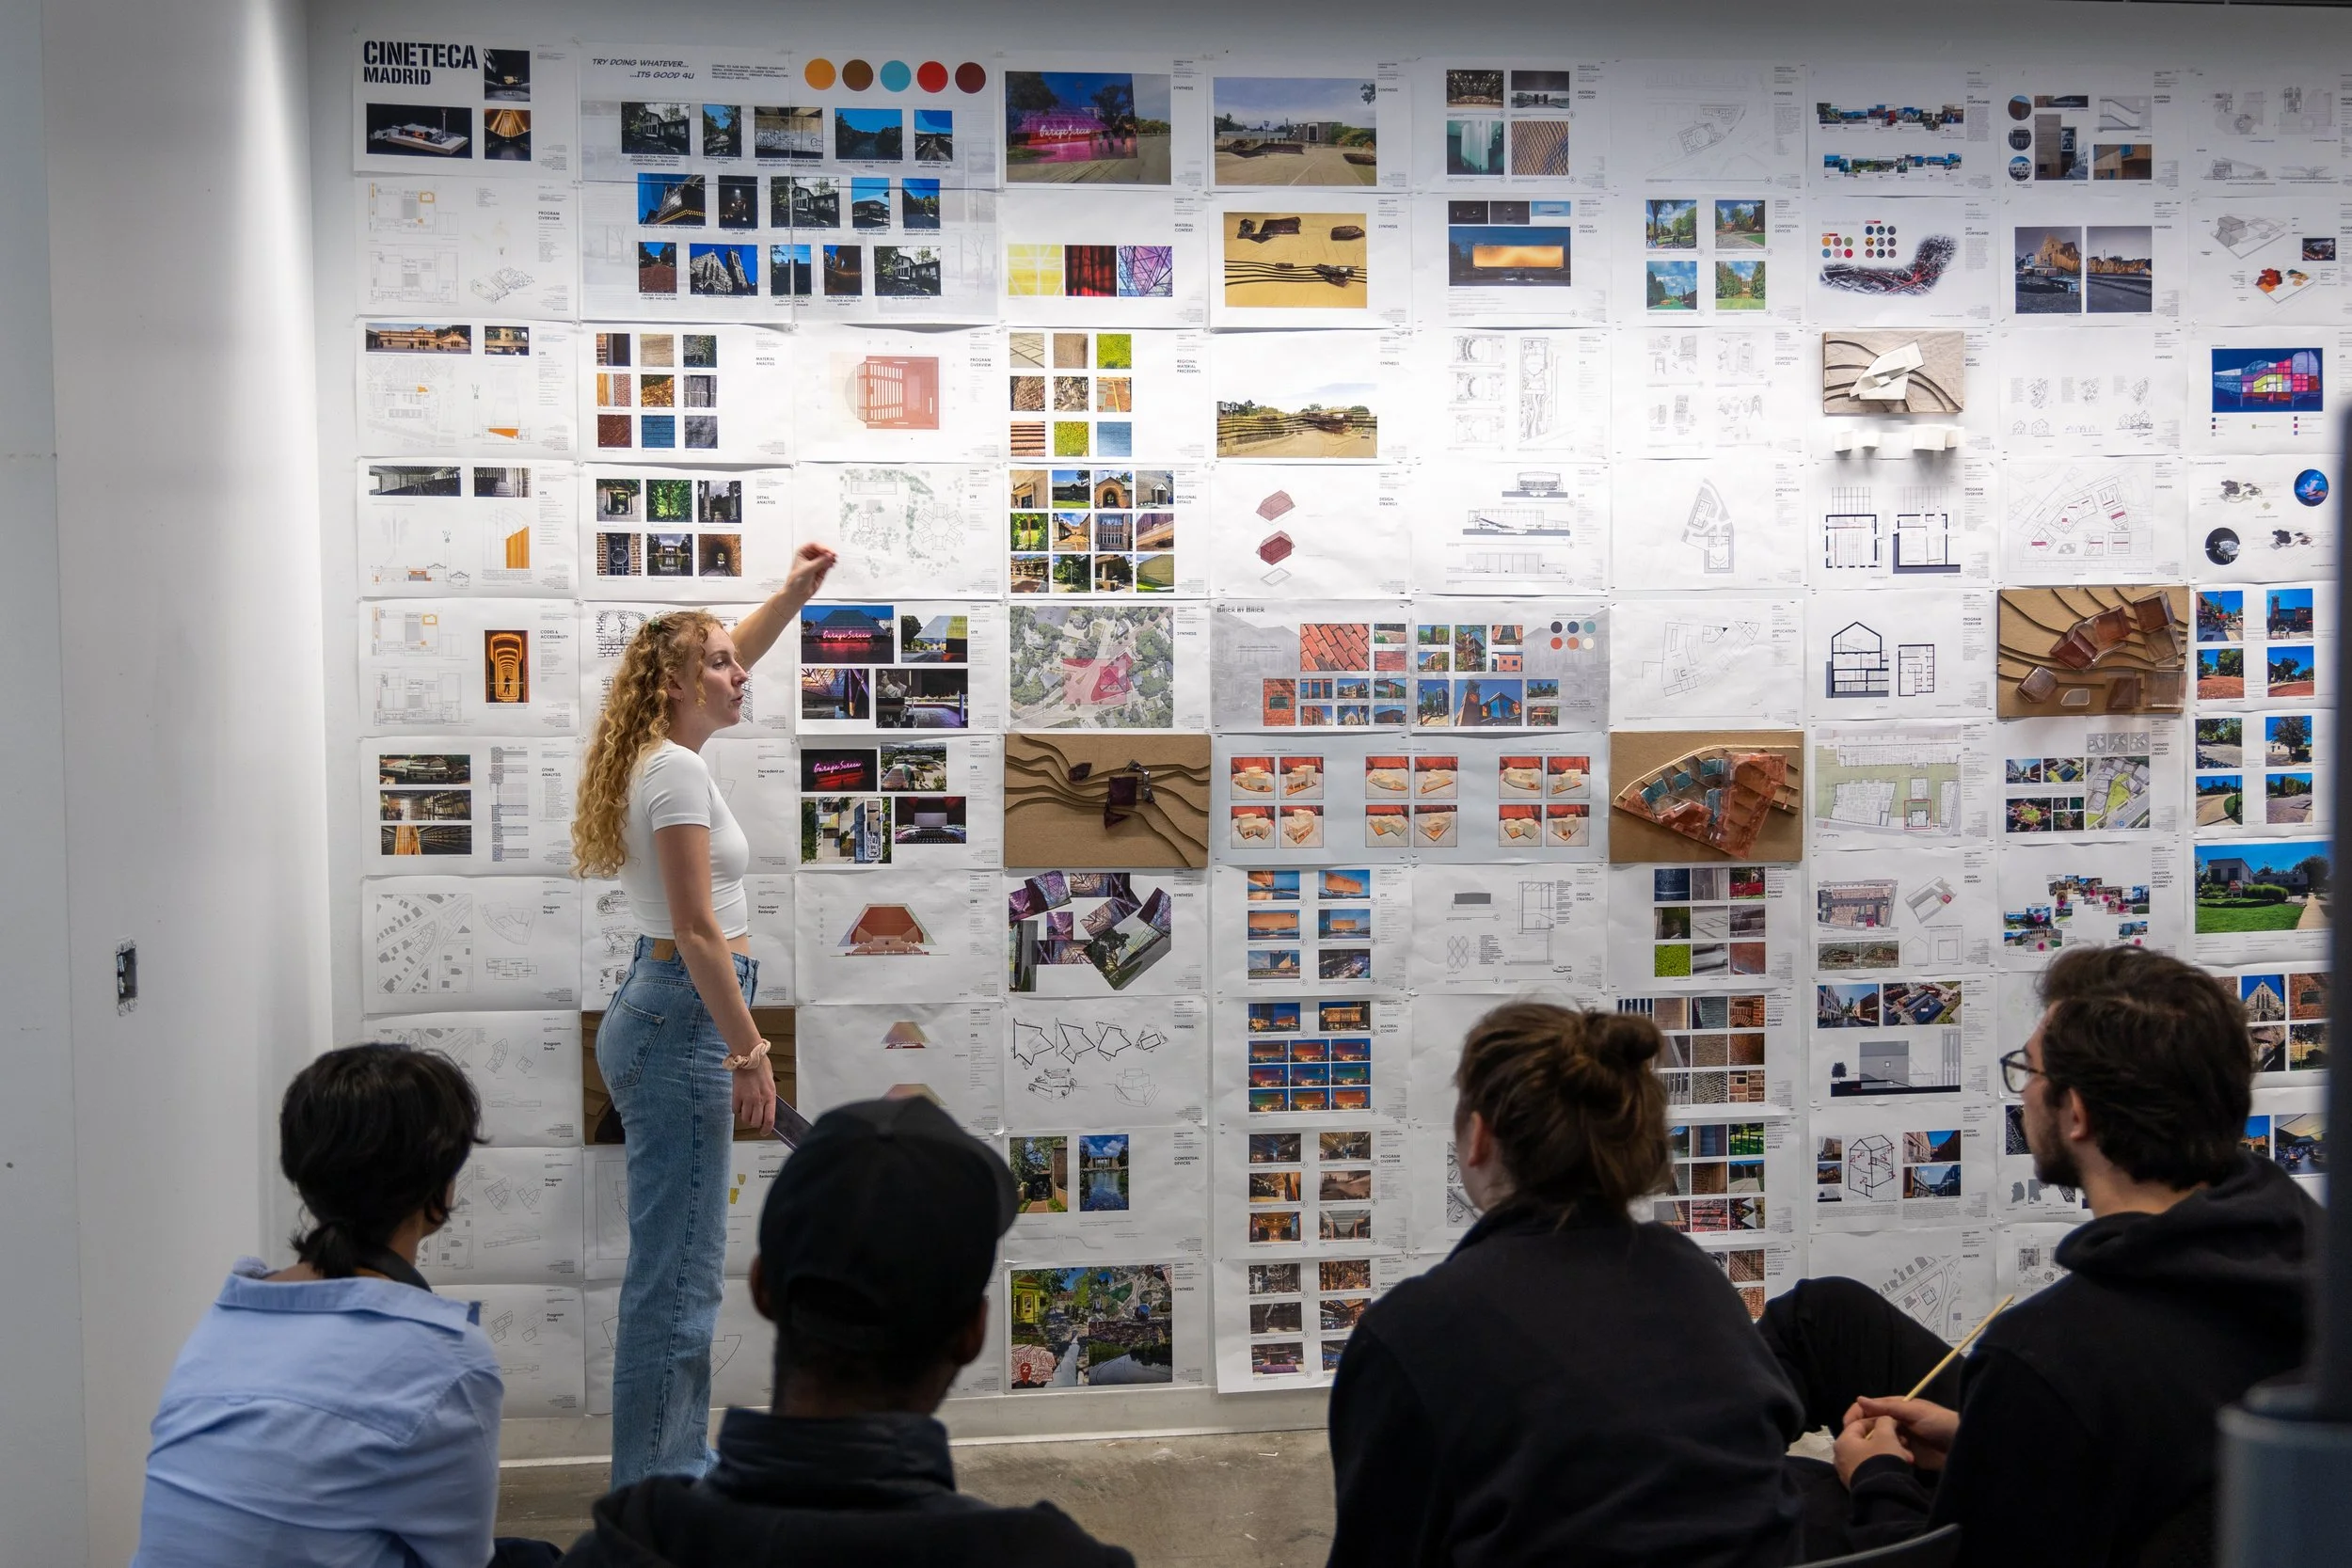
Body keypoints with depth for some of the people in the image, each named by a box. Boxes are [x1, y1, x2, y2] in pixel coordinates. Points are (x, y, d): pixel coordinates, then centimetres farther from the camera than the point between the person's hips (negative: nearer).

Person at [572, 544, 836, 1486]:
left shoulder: (661, 753, 12)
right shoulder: (677, 772, -15)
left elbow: (722, 667, 33)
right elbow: (697, 931, -20)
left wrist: (791, 595, 30)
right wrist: (750, 1053, -18)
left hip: (658, 1015, 11)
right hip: (683, 1020, -11)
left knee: (677, 1263, 16)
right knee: (677, 1268, -6)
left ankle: (674, 1465, 25)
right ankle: (657, 1491, 0)